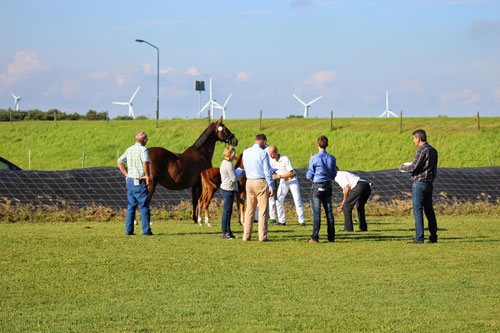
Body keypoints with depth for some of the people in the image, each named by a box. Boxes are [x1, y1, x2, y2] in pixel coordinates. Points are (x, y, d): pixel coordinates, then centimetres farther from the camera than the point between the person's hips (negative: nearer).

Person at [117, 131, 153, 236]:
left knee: (131, 206, 13)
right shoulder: (143, 150, -13)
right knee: (144, 207, 0)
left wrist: (126, 175, 13)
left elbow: (120, 161, 15)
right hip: (140, 183, -7)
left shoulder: (129, 150, 9)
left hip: (130, 181, 7)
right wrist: (148, 176, -19)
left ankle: (128, 230, 12)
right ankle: (146, 230, -1)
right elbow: (145, 162, -31)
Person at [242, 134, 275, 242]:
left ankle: (246, 235, 11)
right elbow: (267, 172, -11)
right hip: (261, 182, -5)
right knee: (263, 211, -1)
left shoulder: (245, 152, 6)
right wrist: (271, 187, -7)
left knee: (249, 210, 11)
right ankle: (262, 236, -4)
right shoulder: (263, 153, -11)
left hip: (249, 182, 5)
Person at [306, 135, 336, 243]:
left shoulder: (314, 159, -12)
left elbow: (309, 176, -7)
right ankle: (331, 237, 13)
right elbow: (333, 175, 8)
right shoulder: (332, 158, 1)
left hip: (317, 187, -4)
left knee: (316, 212, -4)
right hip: (328, 186, 4)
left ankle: (315, 237, -6)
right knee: (329, 212, 10)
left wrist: (308, 174, 15)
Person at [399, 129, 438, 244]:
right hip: (429, 183, 9)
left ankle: (419, 238, -9)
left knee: (417, 210, -6)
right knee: (429, 210, 12)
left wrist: (402, 168, 2)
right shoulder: (433, 150, 12)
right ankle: (433, 236, 13)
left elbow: (413, 167, -18)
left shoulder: (422, 150, -15)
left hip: (419, 183, -9)